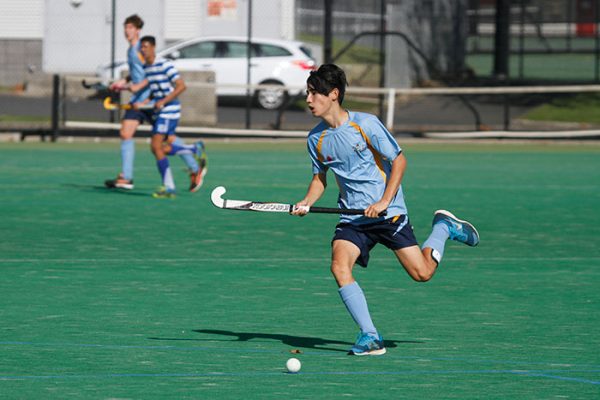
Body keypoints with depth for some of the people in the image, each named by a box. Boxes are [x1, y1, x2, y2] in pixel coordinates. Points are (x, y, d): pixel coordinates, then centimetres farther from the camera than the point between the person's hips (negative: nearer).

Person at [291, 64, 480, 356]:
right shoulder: (316, 138, 3)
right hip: (352, 217, 4)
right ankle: (370, 337, -18)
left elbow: (398, 160, -8)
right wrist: (307, 202, -2)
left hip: (388, 211, -4)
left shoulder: (365, 124, -12)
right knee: (339, 266, -23)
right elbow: (320, 176, 19)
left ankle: (444, 227, 26)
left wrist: (383, 202, -17)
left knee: (421, 273, -5)